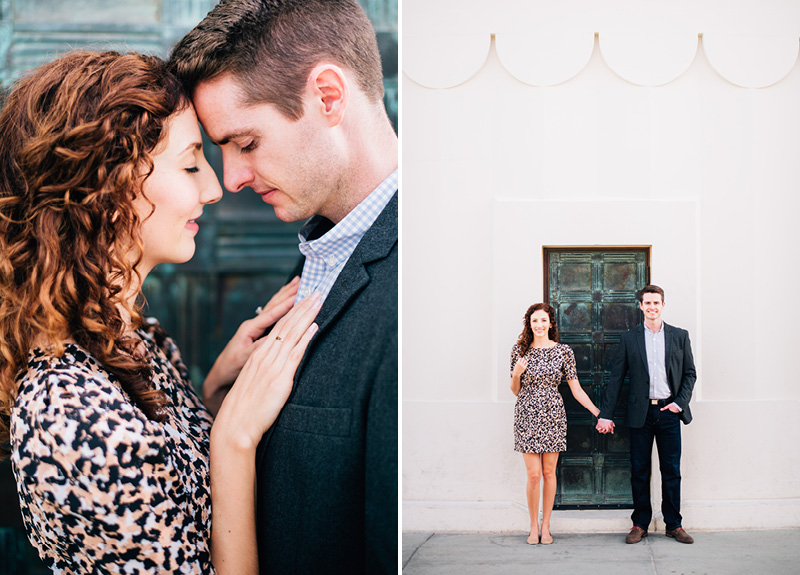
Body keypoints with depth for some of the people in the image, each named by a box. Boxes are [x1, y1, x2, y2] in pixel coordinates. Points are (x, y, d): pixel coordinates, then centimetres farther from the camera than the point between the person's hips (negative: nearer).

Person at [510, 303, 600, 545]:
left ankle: (545, 527, 17)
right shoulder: (519, 350, 3)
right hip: (527, 414, 0)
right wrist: (516, 374, -11)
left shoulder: (563, 352, 1)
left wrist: (599, 413, -4)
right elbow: (515, 390, 9)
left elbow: (576, 389, 3)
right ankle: (533, 527, 12)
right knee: (534, 475, -3)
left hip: (553, 414, 0)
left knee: (549, 473, 4)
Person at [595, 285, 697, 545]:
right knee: (639, 472, 4)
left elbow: (690, 373, 9)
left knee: (671, 471, 5)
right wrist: (605, 414, 0)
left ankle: (674, 524, 15)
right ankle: (640, 524, 14)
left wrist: (680, 403, -4)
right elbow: (616, 378, 4)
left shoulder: (679, 336, 7)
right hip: (641, 413, 0)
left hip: (669, 411, 0)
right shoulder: (629, 338, 5)